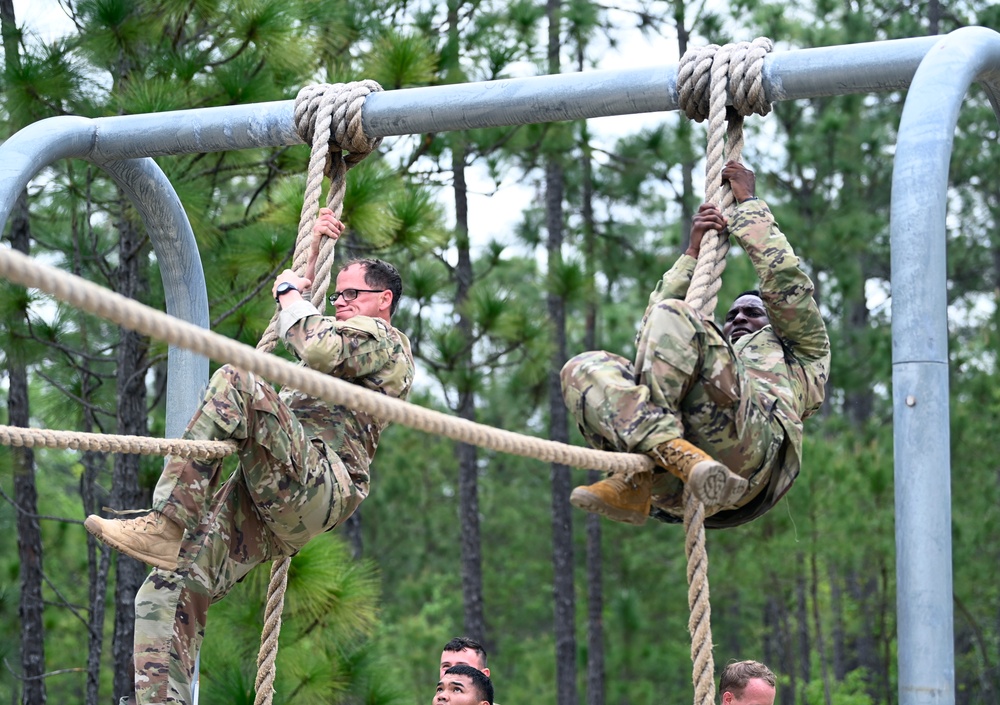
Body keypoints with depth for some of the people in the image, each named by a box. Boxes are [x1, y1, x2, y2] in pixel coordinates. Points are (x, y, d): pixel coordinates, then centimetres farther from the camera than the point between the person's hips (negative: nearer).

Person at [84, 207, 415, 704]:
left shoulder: (385, 340, 8)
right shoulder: (353, 343, 38)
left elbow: (317, 348, -13)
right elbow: (297, 326, 56)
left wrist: (290, 291, 6)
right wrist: (314, 250, 47)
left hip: (320, 485, -9)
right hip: (264, 507, 9)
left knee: (236, 381, -30)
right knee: (168, 594, -10)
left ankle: (167, 525, -37)